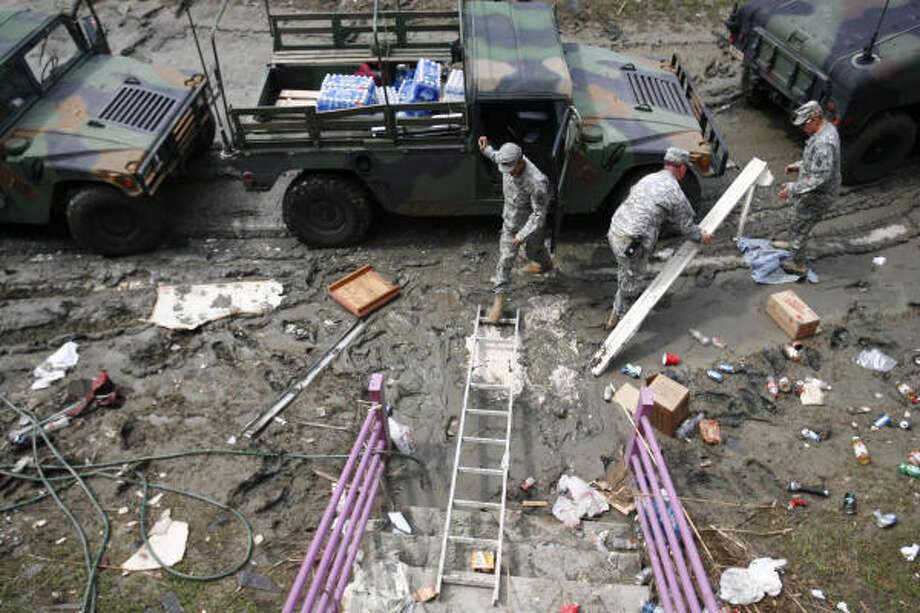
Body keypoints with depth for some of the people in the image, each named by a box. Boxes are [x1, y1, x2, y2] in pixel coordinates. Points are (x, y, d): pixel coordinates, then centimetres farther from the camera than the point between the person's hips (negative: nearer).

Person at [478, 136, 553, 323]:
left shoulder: (537, 183, -40)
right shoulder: (508, 162, -19)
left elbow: (539, 214, -31)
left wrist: (522, 235, -33)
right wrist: (486, 150, 3)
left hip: (530, 224, -5)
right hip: (510, 220, 5)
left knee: (533, 250, 25)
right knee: (505, 258, 6)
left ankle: (546, 264, 62)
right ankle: (499, 297, 17)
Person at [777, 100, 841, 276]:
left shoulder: (823, 143, -32)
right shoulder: (828, 128, 1)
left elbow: (819, 177, -33)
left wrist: (792, 189, -30)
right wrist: (798, 165, 13)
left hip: (817, 195, -10)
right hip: (816, 191, 10)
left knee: (799, 226, 5)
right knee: (795, 217, 28)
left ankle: (798, 265, 18)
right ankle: (794, 245, 49)